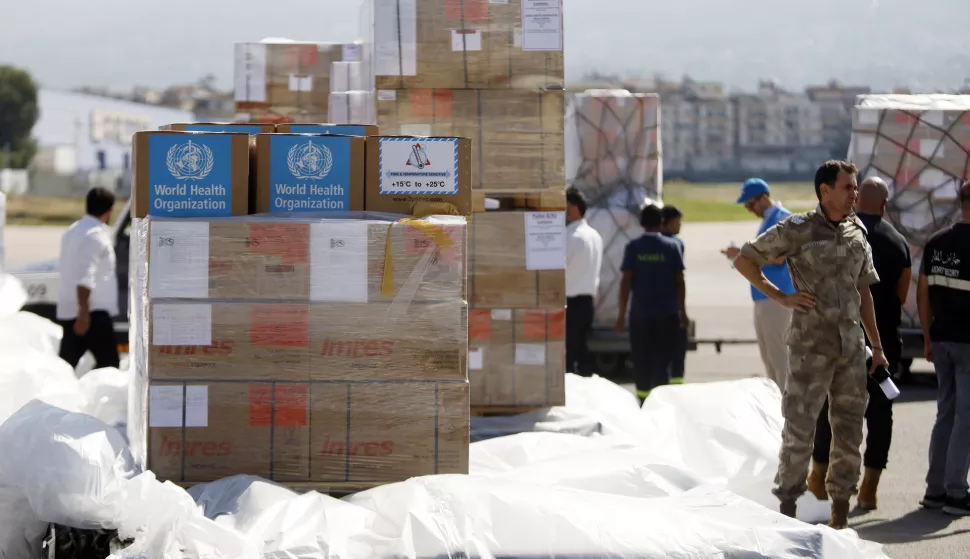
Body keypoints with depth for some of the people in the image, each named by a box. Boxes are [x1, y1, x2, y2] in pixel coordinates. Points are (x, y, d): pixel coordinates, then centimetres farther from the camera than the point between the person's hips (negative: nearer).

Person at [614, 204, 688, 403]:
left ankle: (643, 401, 13)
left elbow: (626, 281, -5)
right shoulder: (672, 247, -1)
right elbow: (679, 280, 1)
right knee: (663, 358, 3)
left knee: (641, 359, 10)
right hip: (667, 313, 0)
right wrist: (682, 311, 9)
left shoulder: (633, 247, -3)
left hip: (640, 313, 0)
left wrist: (621, 314, 0)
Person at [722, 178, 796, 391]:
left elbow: (777, 257, -22)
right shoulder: (767, 220, 18)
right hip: (764, 296, 10)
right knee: (767, 354, 12)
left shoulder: (782, 218, -12)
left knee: (778, 353, -9)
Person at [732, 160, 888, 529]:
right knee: (800, 427, -6)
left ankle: (841, 510, 15)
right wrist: (782, 298, -8)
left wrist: (877, 346, 17)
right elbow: (744, 260, -1)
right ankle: (787, 508, 1)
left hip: (851, 346, 5)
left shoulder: (857, 233, 11)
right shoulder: (798, 229, -5)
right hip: (811, 345, -5)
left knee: (849, 429, 7)